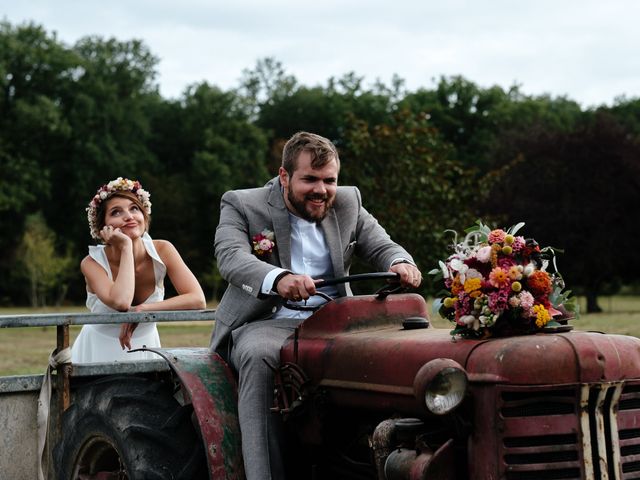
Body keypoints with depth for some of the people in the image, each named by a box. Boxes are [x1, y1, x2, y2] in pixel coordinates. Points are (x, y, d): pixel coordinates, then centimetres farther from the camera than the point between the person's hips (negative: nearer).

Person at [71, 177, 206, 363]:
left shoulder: (162, 250, -11)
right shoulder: (92, 262, -16)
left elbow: (197, 299, -19)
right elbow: (120, 302, -35)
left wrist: (142, 310, -26)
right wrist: (126, 247, -27)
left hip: (145, 348, 1)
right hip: (101, 353, -1)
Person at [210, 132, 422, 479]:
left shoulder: (348, 203, 12)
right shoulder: (241, 206, -1)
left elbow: (383, 247, 7)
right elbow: (231, 258, -19)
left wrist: (400, 265, -21)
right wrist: (278, 278, -41)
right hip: (264, 324, -3)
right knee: (259, 357, -37)